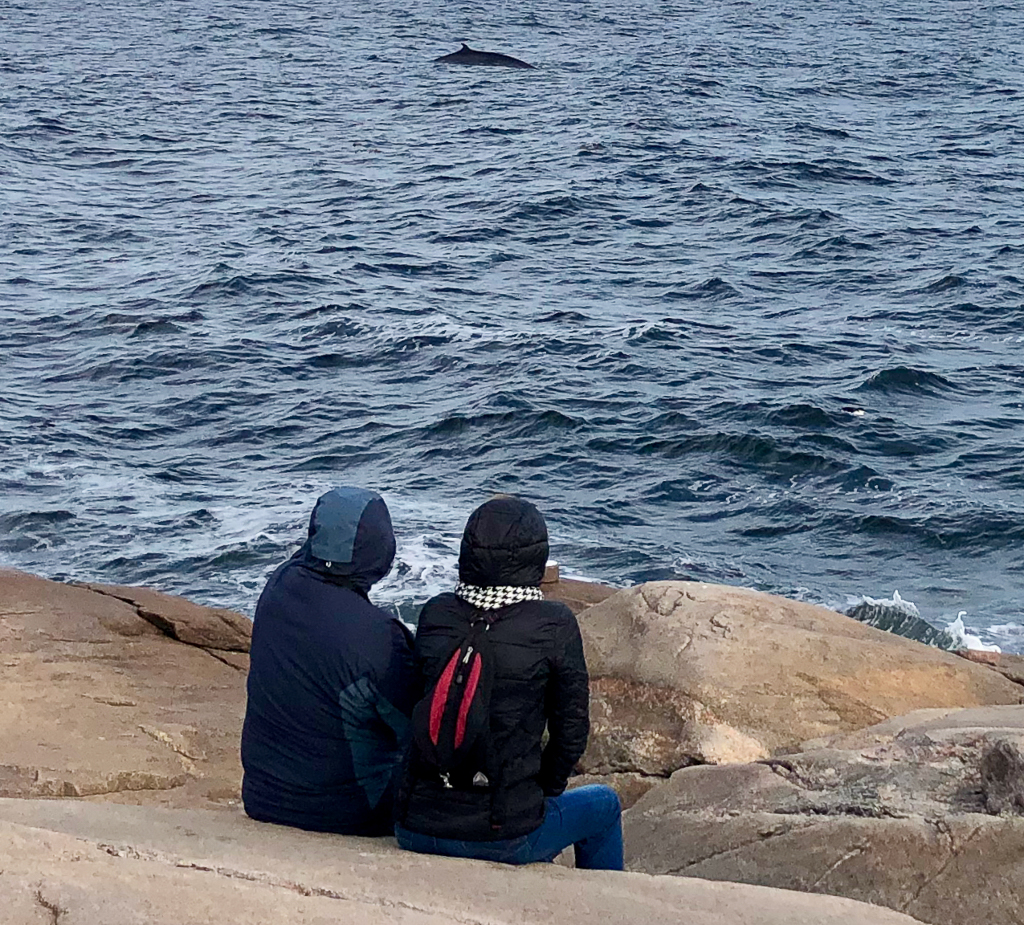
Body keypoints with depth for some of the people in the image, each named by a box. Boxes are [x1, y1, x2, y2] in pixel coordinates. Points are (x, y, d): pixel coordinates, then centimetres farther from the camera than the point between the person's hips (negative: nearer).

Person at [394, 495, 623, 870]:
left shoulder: (434, 614, -1)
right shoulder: (554, 625, -11)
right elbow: (571, 731, -4)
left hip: (416, 832, 4)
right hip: (506, 837, -4)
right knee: (604, 804, 27)